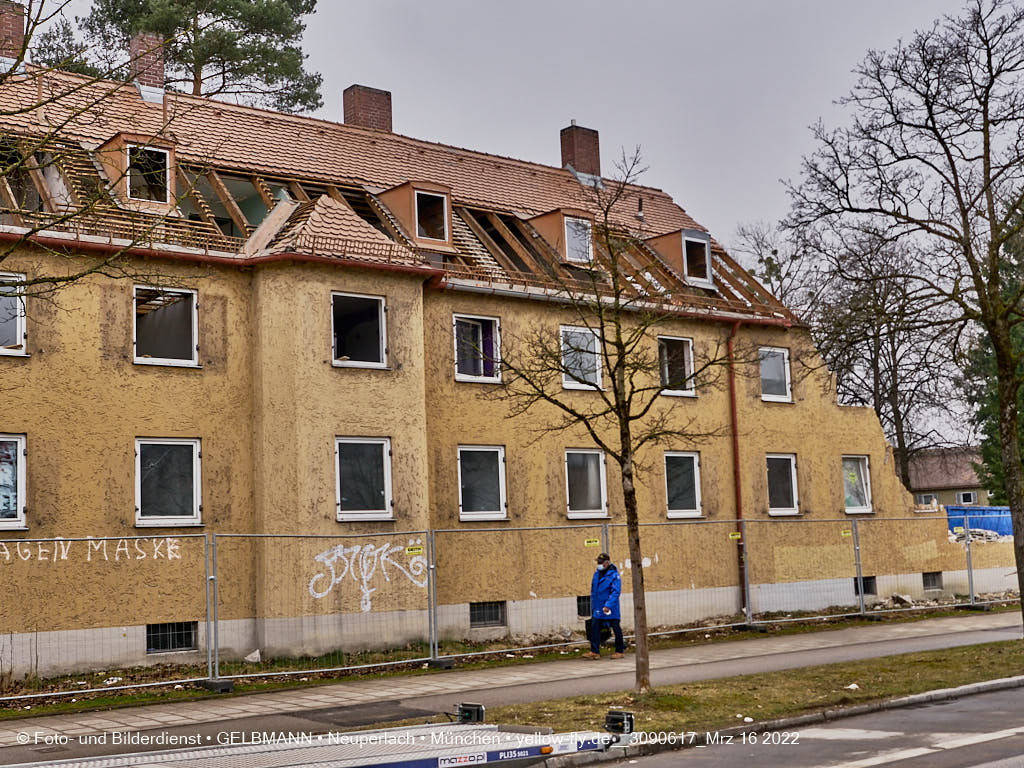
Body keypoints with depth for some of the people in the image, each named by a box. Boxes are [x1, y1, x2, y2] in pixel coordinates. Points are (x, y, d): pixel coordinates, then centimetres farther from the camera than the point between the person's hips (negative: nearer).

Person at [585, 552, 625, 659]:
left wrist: (608, 605, -27)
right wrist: (593, 605, 18)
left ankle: (619, 651, 16)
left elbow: (616, 592, -20)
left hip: (611, 609, -6)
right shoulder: (596, 574, 8)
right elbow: (593, 590, 18)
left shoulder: (614, 575, -14)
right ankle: (595, 652, 0)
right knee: (594, 628, -1)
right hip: (598, 608, 6)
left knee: (616, 629, 6)